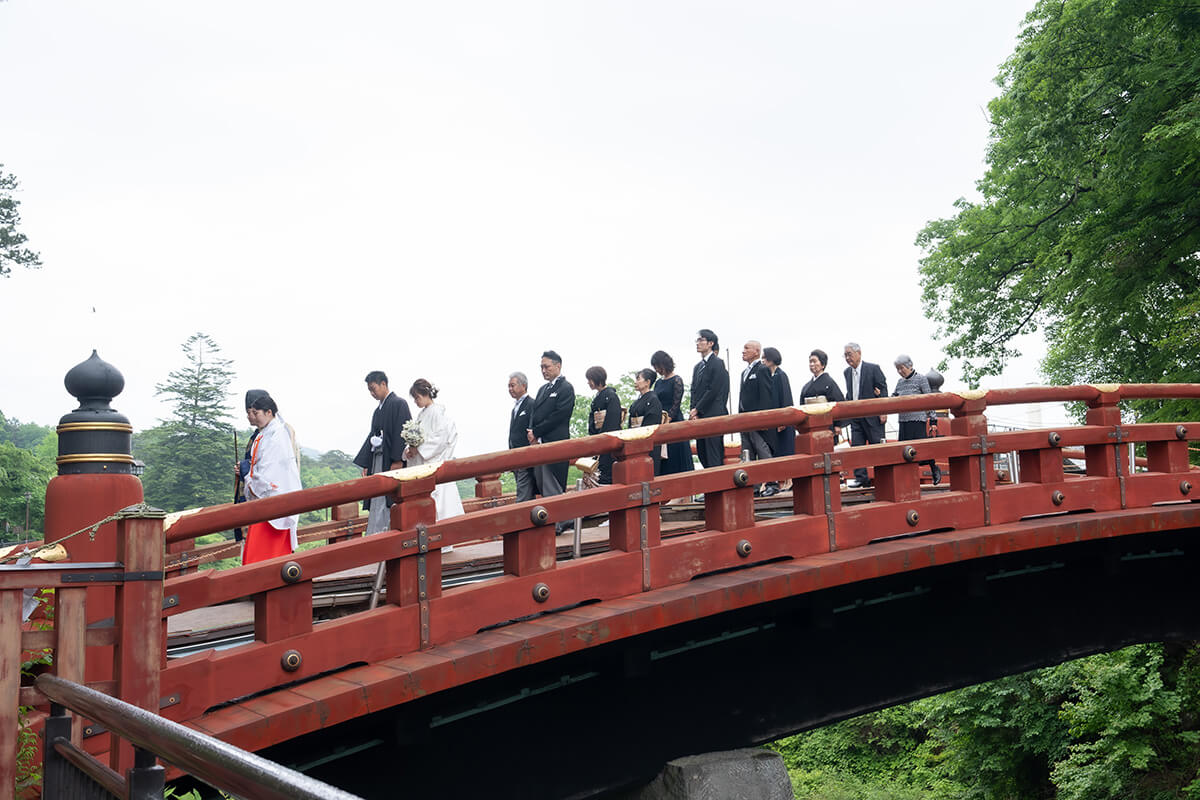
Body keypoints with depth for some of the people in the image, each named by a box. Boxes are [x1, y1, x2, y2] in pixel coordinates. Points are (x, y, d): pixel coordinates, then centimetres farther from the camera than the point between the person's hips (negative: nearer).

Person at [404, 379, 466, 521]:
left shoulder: (436, 412, -10)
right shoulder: (421, 414, 15)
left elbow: (441, 438, -17)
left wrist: (419, 449, -15)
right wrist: (409, 449, 1)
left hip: (435, 463, -8)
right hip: (421, 464, 8)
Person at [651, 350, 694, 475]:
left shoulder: (676, 380, -5)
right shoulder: (658, 382, 16)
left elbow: (676, 404, -11)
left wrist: (667, 420, -19)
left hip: (674, 422, -7)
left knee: (675, 456, -6)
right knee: (662, 458, 3)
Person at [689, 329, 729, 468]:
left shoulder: (717, 363, -5)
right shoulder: (698, 367, 20)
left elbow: (713, 390, -12)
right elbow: (694, 391, 15)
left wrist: (697, 409, -11)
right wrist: (693, 412, 0)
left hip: (713, 414, -8)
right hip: (700, 416, 8)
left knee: (714, 454, -10)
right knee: (702, 452, 6)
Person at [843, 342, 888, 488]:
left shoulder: (873, 368, -5)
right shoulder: (847, 372, 12)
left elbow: (883, 390, -6)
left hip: (872, 414, -5)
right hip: (855, 417, 5)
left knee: (877, 445, -2)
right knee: (856, 447, 1)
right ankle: (861, 477, 5)